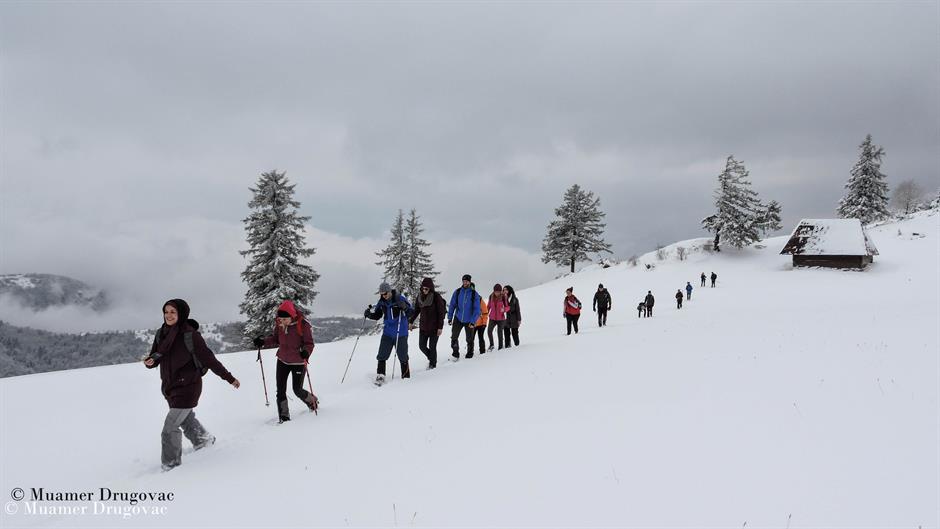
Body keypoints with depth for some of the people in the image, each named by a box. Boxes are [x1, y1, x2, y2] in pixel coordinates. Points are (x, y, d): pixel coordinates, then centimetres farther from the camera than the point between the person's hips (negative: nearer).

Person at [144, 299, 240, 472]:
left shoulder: (190, 335, -19)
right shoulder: (161, 333, -1)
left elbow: (208, 359, -15)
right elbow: (155, 357, 8)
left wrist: (229, 378, -13)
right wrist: (149, 361, -17)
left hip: (187, 387, -7)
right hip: (169, 386, 7)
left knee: (170, 428, -10)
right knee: (186, 418, 27)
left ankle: (170, 465, 5)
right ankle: (203, 440, 52)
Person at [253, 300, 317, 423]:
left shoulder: (303, 324, -21)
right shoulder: (279, 323, -8)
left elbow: (309, 343, -15)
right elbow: (275, 338, 8)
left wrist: (306, 352, -36)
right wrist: (263, 342, -8)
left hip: (298, 362, -4)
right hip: (282, 361, 4)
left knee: (297, 390, 3)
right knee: (280, 391, 0)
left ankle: (312, 401, 34)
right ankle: (284, 417, 11)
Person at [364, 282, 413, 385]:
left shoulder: (400, 299, -11)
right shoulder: (381, 302, 2)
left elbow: (410, 313, -10)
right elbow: (377, 315, 14)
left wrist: (404, 307, -30)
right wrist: (369, 314, -6)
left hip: (401, 333, -4)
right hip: (387, 332, 4)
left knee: (402, 356, 5)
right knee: (382, 355, -1)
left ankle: (406, 377, 18)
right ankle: (380, 376, 8)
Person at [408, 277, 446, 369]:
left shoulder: (436, 297, -12)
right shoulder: (419, 297, 3)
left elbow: (441, 312, -11)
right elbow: (416, 311, 14)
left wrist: (440, 327, -14)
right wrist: (411, 321, 7)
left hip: (434, 327, -5)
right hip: (423, 327, 5)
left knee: (432, 347, 0)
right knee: (422, 346, 7)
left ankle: (433, 364, 18)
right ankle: (431, 358, 33)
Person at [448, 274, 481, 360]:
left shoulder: (474, 294, -8)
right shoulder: (457, 292, -2)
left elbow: (477, 309, -8)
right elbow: (452, 305, 4)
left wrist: (473, 321, -17)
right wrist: (450, 317, -2)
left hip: (469, 321, -1)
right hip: (458, 319, 2)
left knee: (469, 339, 7)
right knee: (454, 337, -3)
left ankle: (470, 355, 24)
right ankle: (455, 354, 13)